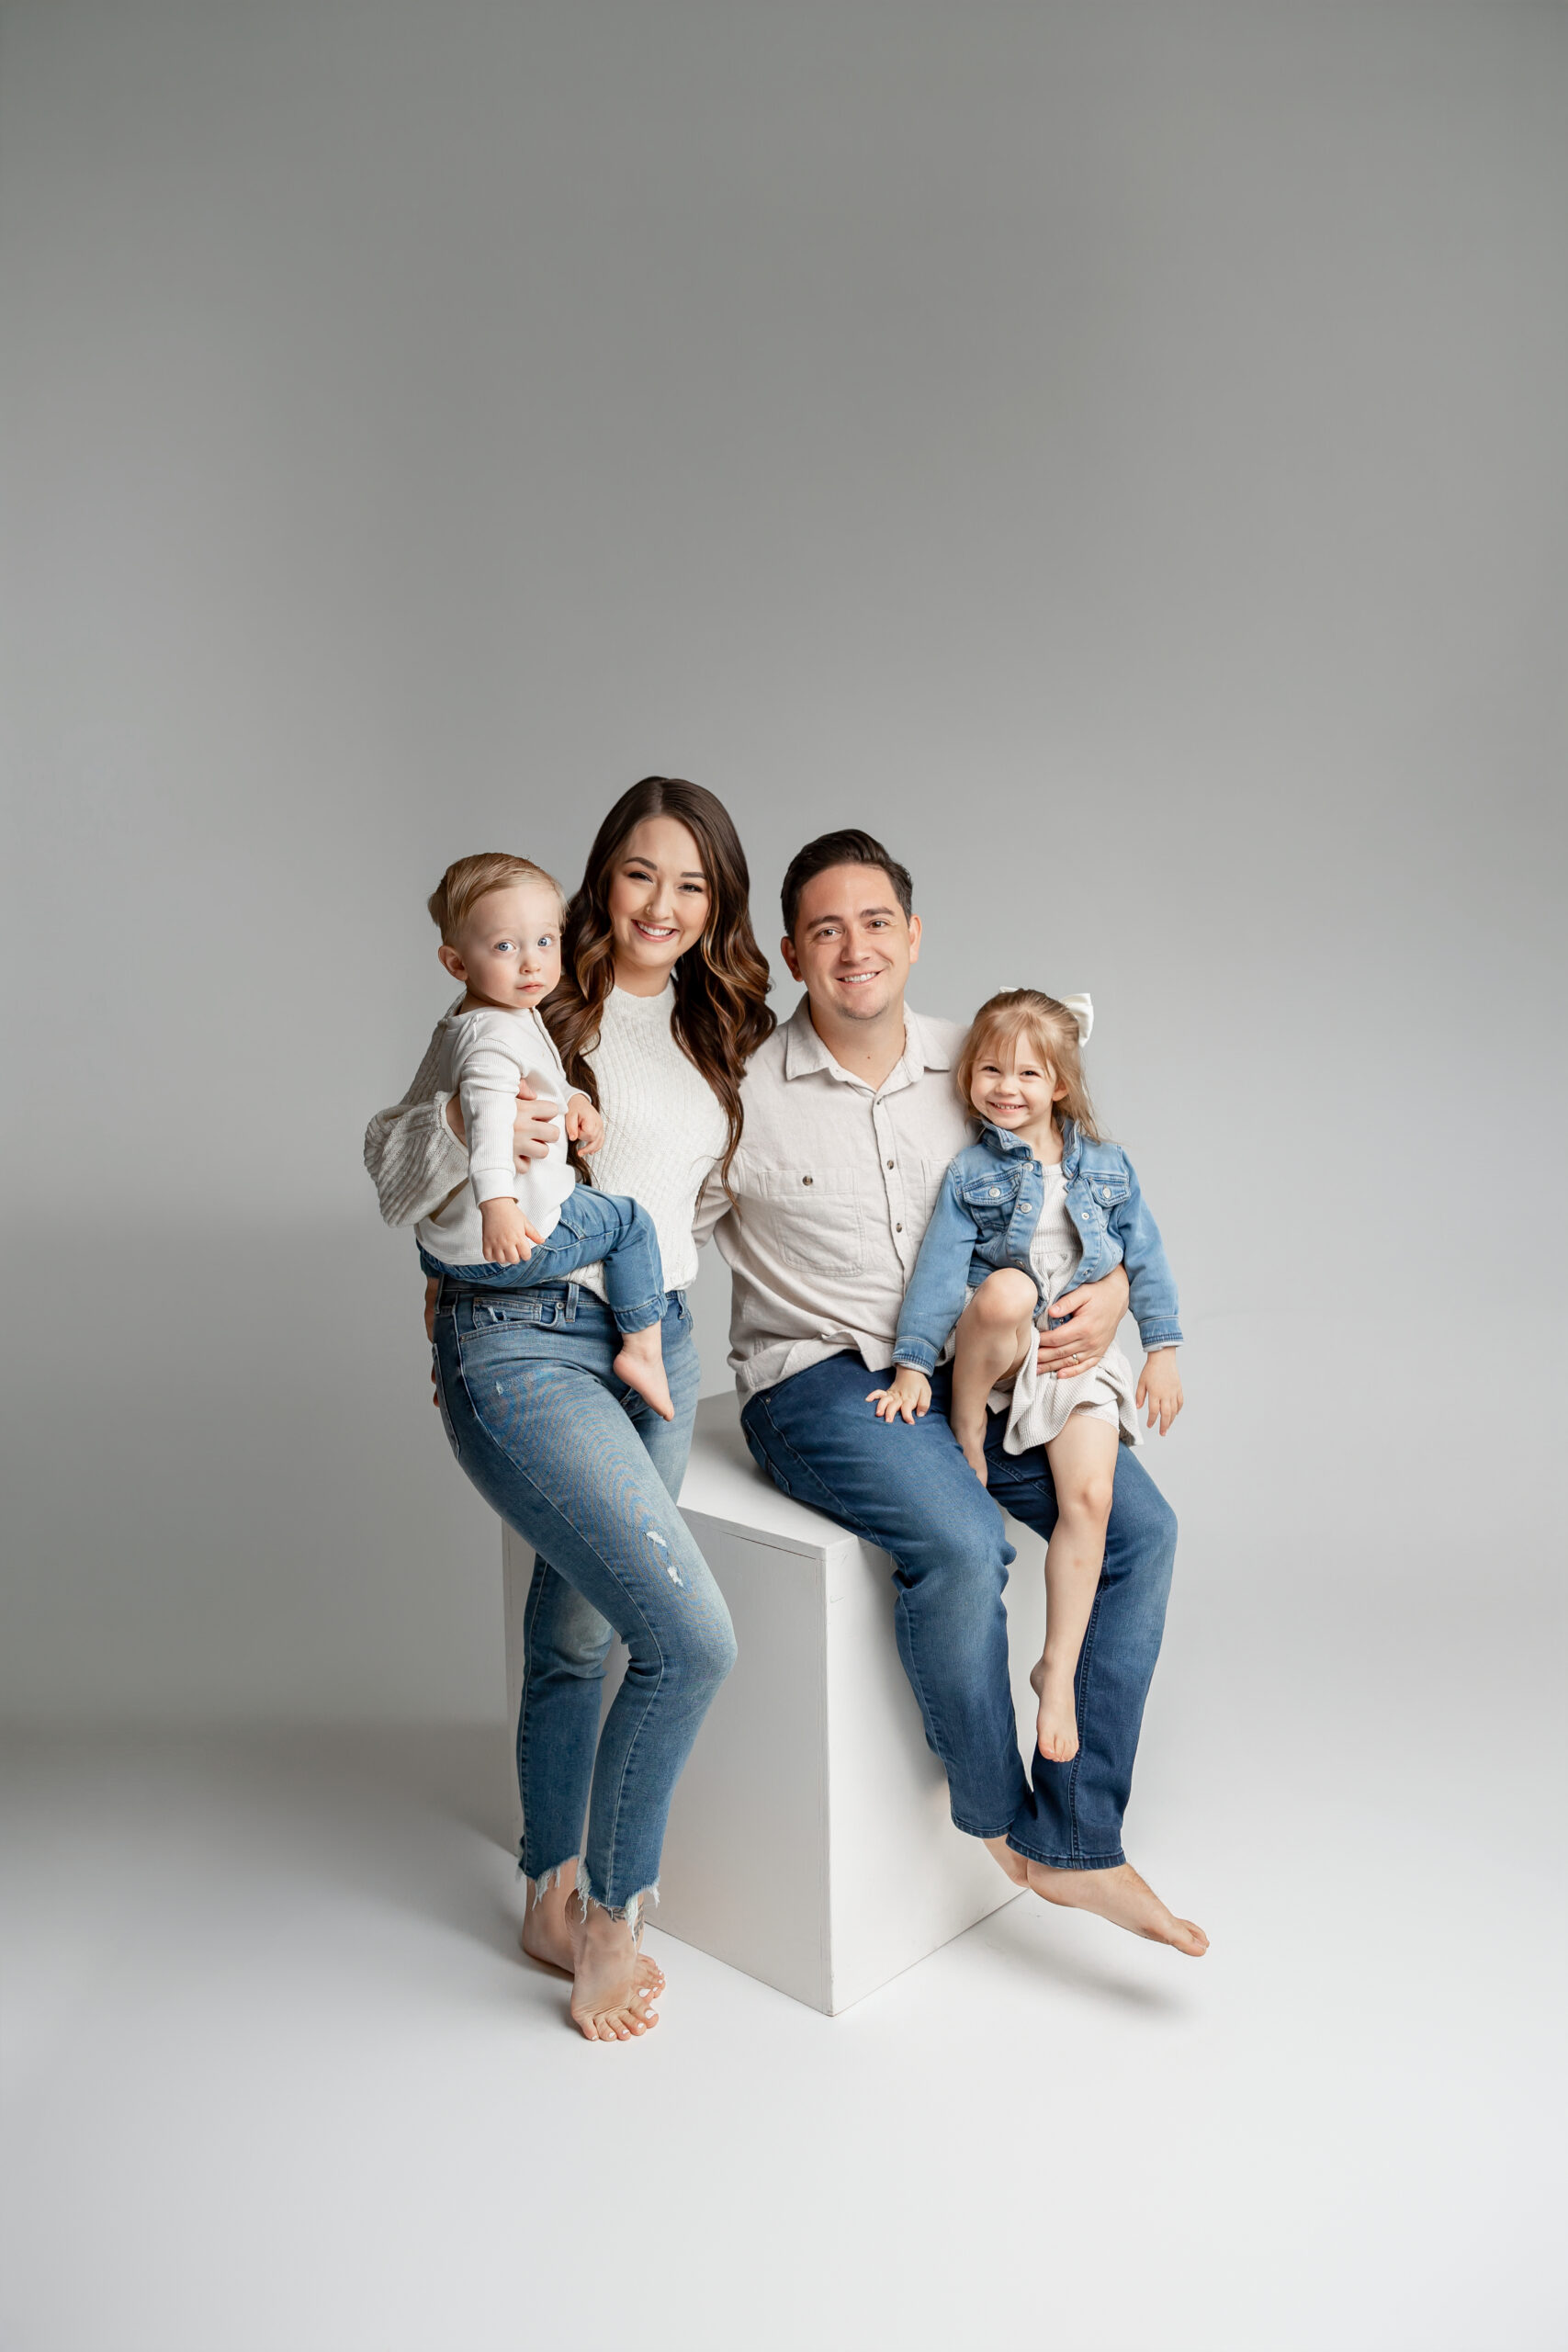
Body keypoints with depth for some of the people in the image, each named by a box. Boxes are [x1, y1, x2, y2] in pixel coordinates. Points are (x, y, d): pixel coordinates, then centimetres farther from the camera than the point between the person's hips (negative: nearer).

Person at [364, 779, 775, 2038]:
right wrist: (462, 1125, -23)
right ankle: (612, 1915, 8)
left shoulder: (720, 1032, 14)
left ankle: (557, 1901, 34)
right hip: (518, 1344, -6)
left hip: (656, 1343, 6)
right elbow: (390, 1164, -4)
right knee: (691, 1635, -15)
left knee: (578, 1640, 16)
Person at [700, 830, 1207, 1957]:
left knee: (1139, 1523, -14)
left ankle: (1076, 1846, -6)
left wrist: (1112, 1290, -6)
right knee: (962, 1542, -31)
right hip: (818, 1383, -5)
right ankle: (998, 1819, -3)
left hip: (970, 1367, 5)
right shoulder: (744, 1092, -7)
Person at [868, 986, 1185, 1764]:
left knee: (1090, 1496, -16)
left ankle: (1059, 1672, -3)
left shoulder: (1106, 1166, 8)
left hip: (1082, 1353, 2)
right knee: (1007, 1289, -38)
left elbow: (1144, 1257, 13)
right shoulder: (971, 1172, 0)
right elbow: (938, 1268, -8)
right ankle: (967, 1426, -12)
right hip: (998, 1350, -2)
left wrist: (1163, 1349, 9)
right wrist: (913, 1364, -15)